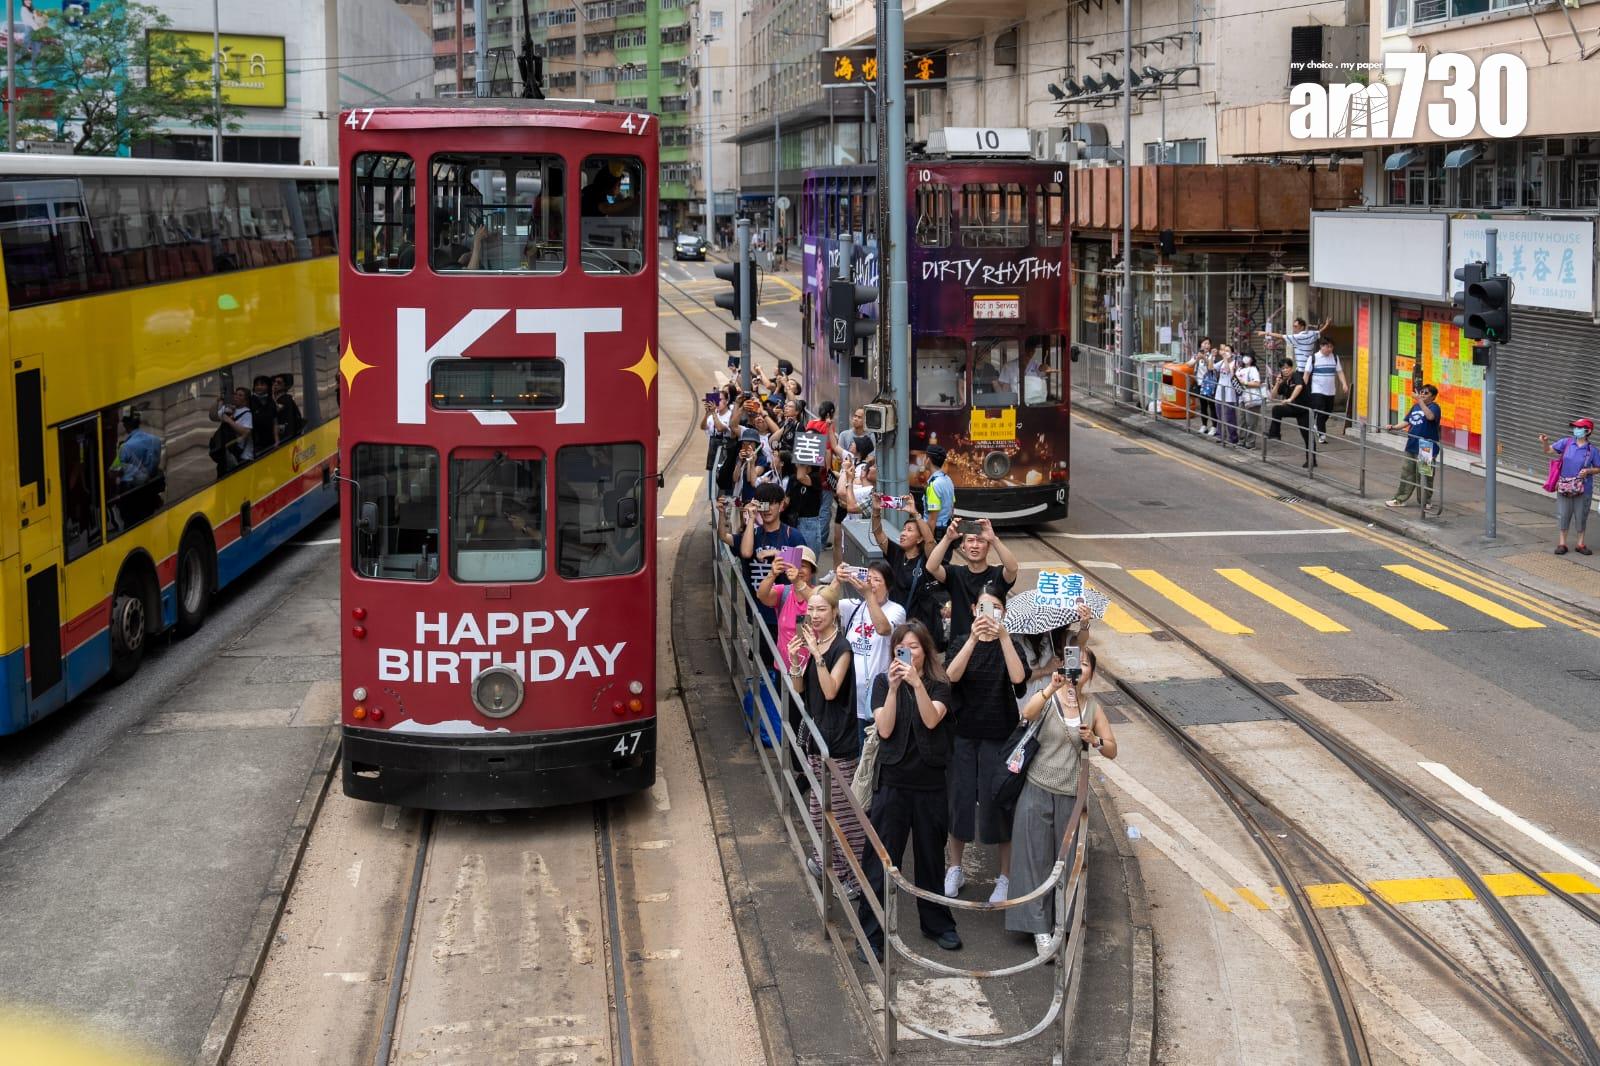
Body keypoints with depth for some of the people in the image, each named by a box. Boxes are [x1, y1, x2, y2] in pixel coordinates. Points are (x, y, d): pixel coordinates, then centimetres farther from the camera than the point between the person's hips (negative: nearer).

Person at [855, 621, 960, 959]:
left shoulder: (939, 685, 2)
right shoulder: (883, 682, 0)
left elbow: (931, 720, -17)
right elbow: (884, 729, -11)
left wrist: (917, 683, -28)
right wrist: (894, 688, -21)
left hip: (930, 782, 1)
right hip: (893, 782, -1)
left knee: (931, 855, 14)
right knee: (880, 858, -2)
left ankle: (937, 924, 30)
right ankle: (871, 934, 5)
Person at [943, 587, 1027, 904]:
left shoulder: (1009, 644, -3)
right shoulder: (963, 642, 1)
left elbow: (1018, 678, -23)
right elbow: (951, 675, -20)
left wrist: (1002, 636, -32)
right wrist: (973, 638, -32)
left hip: (999, 736, -2)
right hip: (965, 732, 2)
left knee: (998, 801, 1)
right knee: (959, 798, 9)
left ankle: (1005, 877, 14)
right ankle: (955, 869, 27)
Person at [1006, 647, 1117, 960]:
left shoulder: (1093, 709, 4)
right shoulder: (1047, 700, -7)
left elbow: (1112, 751, 7)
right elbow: (1027, 713, -30)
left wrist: (1095, 740, -14)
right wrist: (1052, 687, -44)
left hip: (1071, 794, 3)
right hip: (1038, 790, -3)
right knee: (1036, 859, -1)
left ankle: (1062, 924, 25)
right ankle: (1039, 927, 5)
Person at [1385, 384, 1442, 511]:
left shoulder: (1434, 407, -8)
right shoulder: (1415, 406, 14)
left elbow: (1430, 416, -30)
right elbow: (1406, 422, 19)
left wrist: (1420, 401, -32)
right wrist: (1393, 427, 5)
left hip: (1426, 449, -7)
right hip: (1412, 447, 7)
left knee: (1424, 476, -2)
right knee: (1407, 473, 13)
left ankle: (1425, 501, 9)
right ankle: (1400, 499, 21)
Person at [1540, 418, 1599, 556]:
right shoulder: (1566, 442, -2)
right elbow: (1549, 450, 1)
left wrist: (1588, 471, -16)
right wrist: (1545, 442, -20)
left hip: (1583, 489, -1)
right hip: (1564, 487, 1)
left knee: (1581, 516, 8)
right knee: (1563, 514, 6)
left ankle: (1580, 544, 22)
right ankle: (1562, 543, 17)